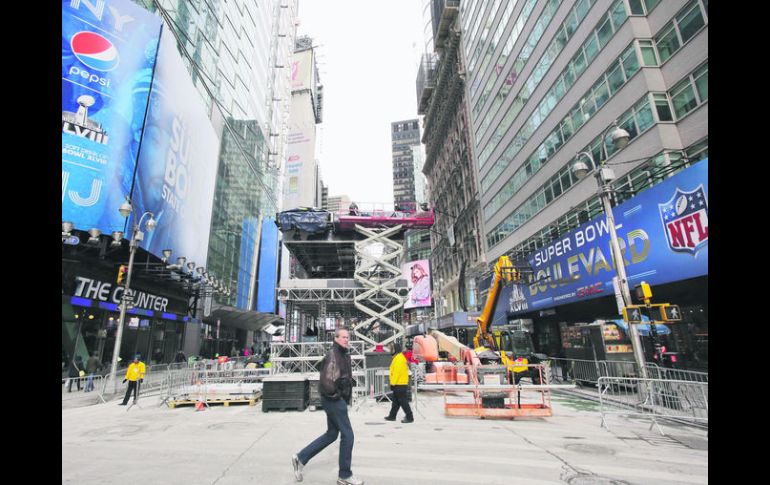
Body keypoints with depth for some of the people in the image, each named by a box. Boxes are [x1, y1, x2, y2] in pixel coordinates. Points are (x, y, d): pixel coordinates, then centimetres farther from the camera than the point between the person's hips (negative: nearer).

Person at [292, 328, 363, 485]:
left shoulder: (345, 354, 11)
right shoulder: (333, 355, -20)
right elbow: (326, 379, -26)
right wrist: (334, 394, -15)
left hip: (339, 399, 10)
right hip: (334, 400, -10)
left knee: (331, 434, 18)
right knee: (347, 435, -2)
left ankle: (300, 458, 27)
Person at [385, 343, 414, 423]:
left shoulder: (399, 358, -18)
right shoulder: (401, 357, 15)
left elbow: (397, 372, -23)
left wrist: (393, 383, -19)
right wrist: (394, 383, 23)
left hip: (399, 384, -11)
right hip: (401, 384, 11)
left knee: (403, 401, -5)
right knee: (396, 401, 17)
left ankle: (409, 417, 0)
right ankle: (392, 416, 26)